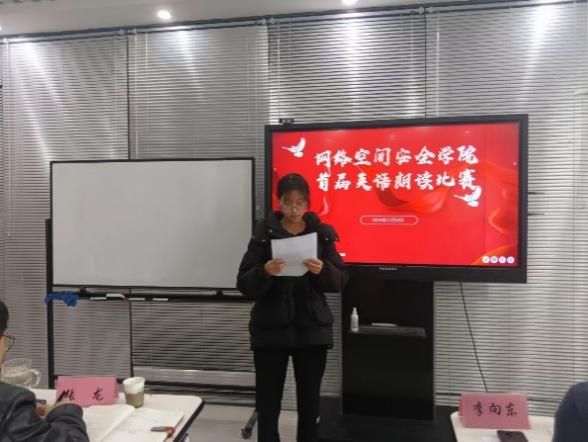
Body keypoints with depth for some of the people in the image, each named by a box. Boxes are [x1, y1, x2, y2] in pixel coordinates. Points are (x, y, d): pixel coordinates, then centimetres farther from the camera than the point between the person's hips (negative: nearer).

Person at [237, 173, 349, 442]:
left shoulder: (322, 234, 2)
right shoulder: (264, 234, -3)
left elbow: (340, 281, 0)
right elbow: (244, 285, -7)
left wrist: (323, 271, -20)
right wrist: (264, 272, -26)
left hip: (312, 330, 2)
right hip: (271, 330, -1)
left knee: (310, 401, 12)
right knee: (267, 402, 4)